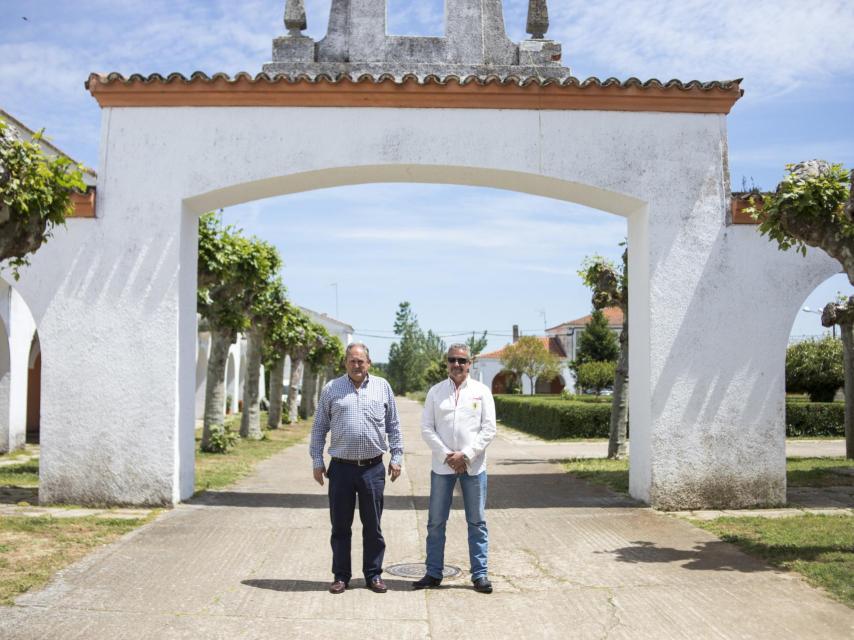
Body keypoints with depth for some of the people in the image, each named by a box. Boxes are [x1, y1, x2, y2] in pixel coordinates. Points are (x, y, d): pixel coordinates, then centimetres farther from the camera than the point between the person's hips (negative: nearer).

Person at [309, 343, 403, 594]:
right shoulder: (331, 389, 5)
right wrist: (317, 461, 4)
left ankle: (374, 575, 19)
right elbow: (319, 428, 9)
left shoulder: (383, 387, 7)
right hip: (341, 468, 0)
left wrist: (396, 457, 6)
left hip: (373, 468, 0)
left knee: (373, 526, 7)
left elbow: (393, 426, 11)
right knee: (340, 526, 7)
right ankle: (341, 576, 19)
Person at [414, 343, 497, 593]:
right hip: (442, 466, 1)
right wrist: (446, 455, -9)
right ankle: (433, 573, 17)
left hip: (473, 466, -1)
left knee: (477, 522, 5)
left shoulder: (482, 391, 2)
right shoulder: (435, 392, 5)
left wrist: (466, 455, -11)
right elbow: (427, 428, 2)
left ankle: (480, 574, 14)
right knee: (436, 522, 6)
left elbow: (488, 429, -2)